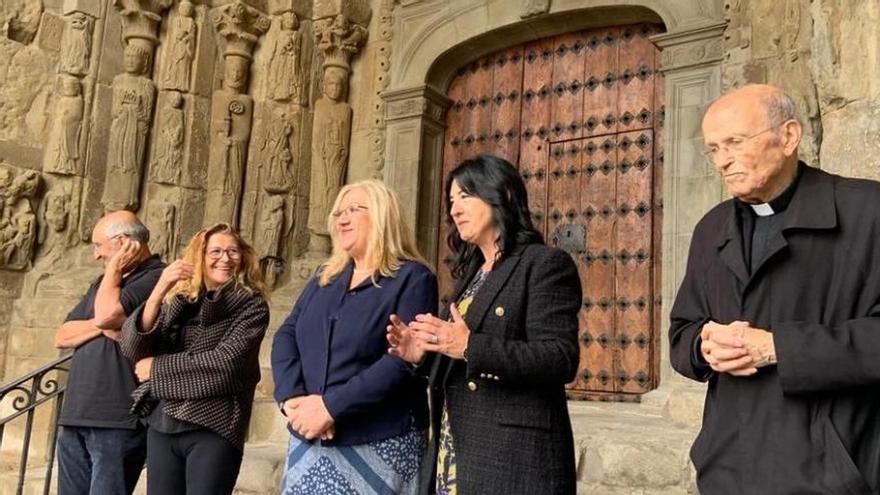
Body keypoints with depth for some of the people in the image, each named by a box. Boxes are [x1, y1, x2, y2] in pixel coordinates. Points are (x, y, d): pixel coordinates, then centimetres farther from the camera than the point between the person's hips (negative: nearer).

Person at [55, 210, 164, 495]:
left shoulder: (158, 277, -7)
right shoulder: (105, 282, 22)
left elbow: (108, 313, -22)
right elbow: (62, 337, 15)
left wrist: (114, 268, -5)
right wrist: (99, 325, -5)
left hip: (118, 420, -8)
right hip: (77, 418, 8)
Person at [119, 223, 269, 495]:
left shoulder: (252, 304, -2)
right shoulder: (178, 299, 8)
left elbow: (226, 362, -14)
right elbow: (132, 348, -3)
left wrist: (157, 367, -6)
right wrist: (158, 292, -17)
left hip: (213, 428, -4)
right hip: (162, 425, 4)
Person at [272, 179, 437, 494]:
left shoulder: (413, 278, -6)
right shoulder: (324, 278, 14)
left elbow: (404, 359, -17)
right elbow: (286, 336, 6)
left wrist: (331, 406, -20)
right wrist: (292, 398, -12)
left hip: (379, 444, -5)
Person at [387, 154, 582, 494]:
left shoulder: (545, 264, -8)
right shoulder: (472, 273, 17)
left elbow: (561, 360, -19)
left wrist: (471, 347, -25)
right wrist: (424, 355, -1)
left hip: (513, 453, -7)